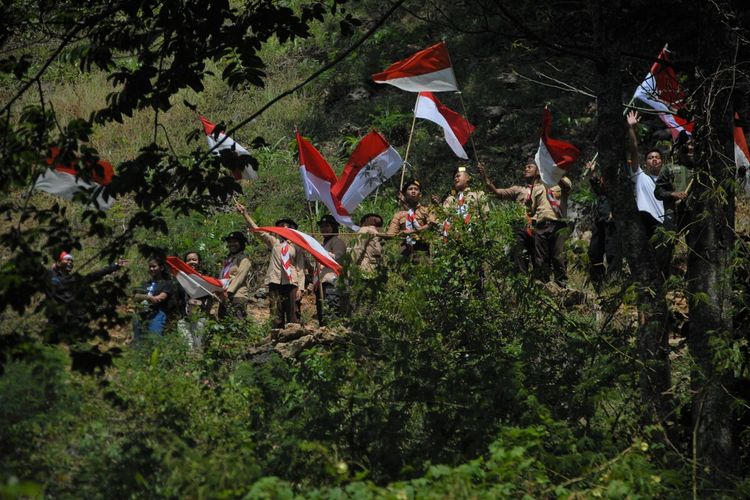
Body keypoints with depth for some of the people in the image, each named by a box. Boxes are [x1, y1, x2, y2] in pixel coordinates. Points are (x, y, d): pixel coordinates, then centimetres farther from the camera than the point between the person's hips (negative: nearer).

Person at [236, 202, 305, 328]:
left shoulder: (297, 247, 11)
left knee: (293, 318, -3)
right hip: (276, 283, 1)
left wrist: (300, 288, -5)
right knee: (276, 319, -1)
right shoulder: (274, 242, 15)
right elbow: (256, 230, 8)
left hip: (291, 284, -1)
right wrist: (245, 214, -1)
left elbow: (300, 269, 6)